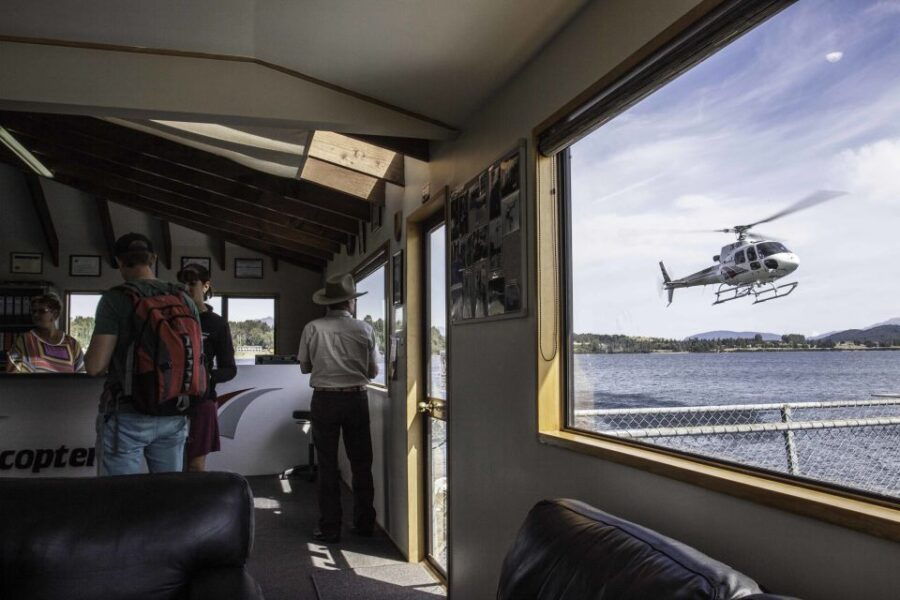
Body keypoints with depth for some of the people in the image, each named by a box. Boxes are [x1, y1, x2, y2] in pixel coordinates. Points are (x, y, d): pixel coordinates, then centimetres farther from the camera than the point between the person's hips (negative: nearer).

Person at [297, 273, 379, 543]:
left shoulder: (312, 329, -6)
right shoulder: (365, 329, -5)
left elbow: (305, 366, 5)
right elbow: (373, 371, 2)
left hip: (324, 400, -1)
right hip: (356, 399, 1)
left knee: (327, 465, 8)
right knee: (361, 464, 13)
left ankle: (329, 528, 12)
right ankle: (364, 523, 22)